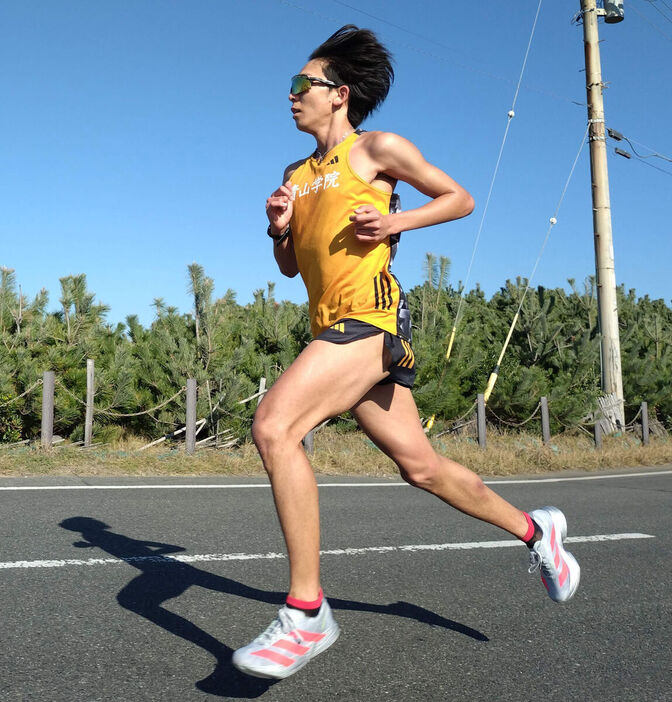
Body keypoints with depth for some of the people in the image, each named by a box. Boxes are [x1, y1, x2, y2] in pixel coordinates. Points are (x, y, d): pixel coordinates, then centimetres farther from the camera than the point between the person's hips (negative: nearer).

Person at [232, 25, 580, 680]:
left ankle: (306, 613, -18)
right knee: (420, 465, 9)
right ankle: (534, 528, 30)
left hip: (370, 316, -8)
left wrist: (396, 221, -8)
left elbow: (460, 198, 8)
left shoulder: (378, 148, 3)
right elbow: (289, 266, 26)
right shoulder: (296, 174, 23)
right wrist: (279, 228, 5)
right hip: (333, 328, 8)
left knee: (273, 425, -25)